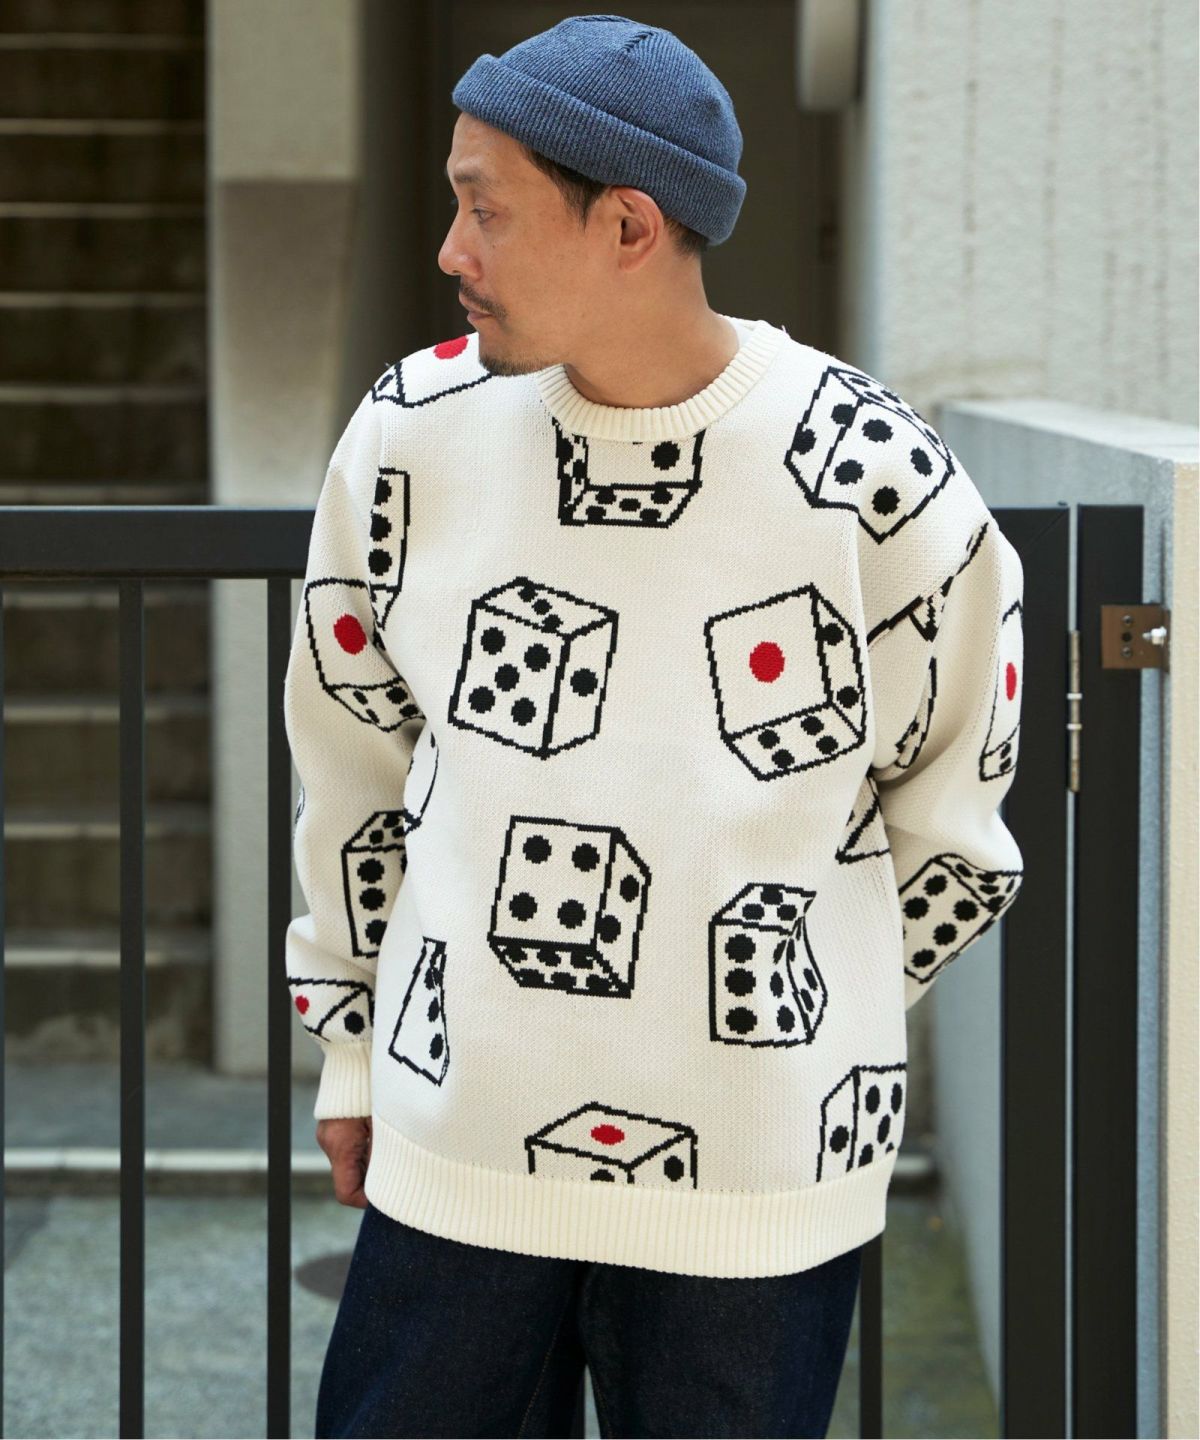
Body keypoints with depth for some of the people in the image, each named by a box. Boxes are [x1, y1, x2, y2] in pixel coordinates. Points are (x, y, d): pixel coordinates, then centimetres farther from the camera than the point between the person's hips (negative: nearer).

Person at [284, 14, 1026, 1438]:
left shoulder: (875, 482, -10)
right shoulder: (414, 435, -1)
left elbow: (949, 819, 4)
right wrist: (351, 1052, 16)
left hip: (758, 1174, -2)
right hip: (457, 1150, 2)